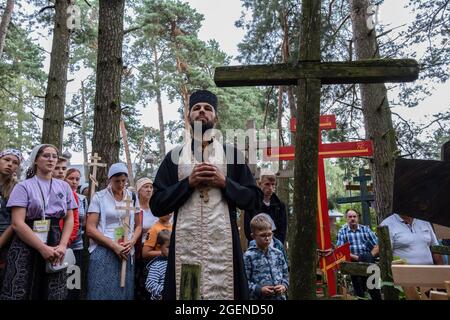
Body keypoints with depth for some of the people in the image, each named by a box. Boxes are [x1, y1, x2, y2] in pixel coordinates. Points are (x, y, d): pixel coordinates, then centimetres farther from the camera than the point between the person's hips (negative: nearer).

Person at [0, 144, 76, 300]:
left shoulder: (64, 186, 11)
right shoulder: (24, 186, 0)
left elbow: (69, 219, 10)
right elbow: (17, 223, -9)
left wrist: (62, 246, -7)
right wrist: (43, 248, -15)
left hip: (56, 248, 3)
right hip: (26, 247, -2)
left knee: (55, 295, 0)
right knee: (19, 294, -5)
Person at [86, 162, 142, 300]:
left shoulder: (132, 197, 9)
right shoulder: (99, 197, -2)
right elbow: (90, 229, -7)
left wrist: (132, 242, -7)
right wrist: (114, 245, -14)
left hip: (126, 253, 3)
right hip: (103, 252, -3)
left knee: (124, 292, 7)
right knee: (102, 292, -3)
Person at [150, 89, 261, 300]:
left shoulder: (232, 154, 9)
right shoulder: (174, 157, 10)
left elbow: (252, 199, 6)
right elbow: (156, 205, 4)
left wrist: (224, 183, -9)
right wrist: (188, 182, -8)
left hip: (222, 243, 0)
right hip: (185, 243, 1)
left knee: (222, 290, 1)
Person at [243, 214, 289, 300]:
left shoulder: (278, 253, 4)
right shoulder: (249, 256, -9)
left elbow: (286, 274, 13)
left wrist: (284, 285, -5)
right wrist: (259, 289, -19)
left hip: (279, 296, 4)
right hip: (259, 298, -4)